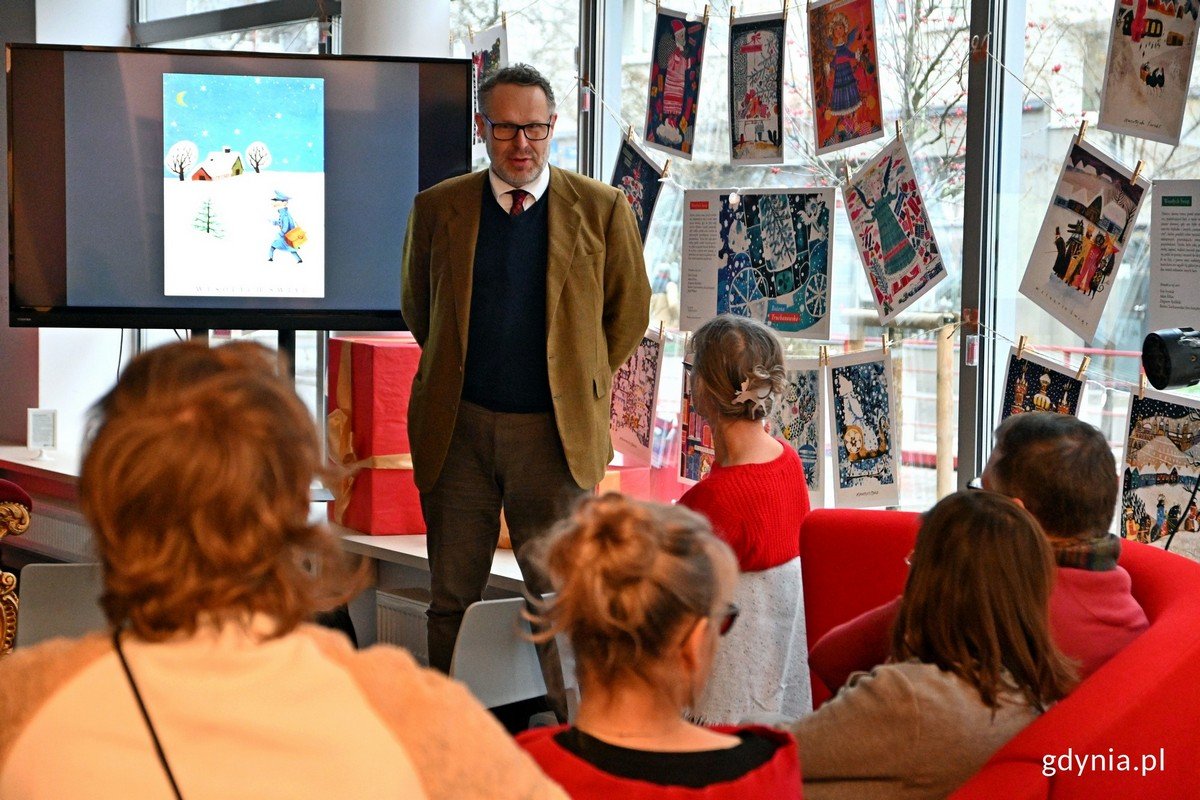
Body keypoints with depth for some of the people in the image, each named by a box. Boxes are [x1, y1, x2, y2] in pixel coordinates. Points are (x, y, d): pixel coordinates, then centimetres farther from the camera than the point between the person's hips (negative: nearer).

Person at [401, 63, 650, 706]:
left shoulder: (602, 210, 0)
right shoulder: (437, 209, 4)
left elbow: (629, 313, 10)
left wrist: (580, 384, 8)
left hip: (554, 432, -2)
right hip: (458, 430, 2)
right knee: (451, 601, 8)